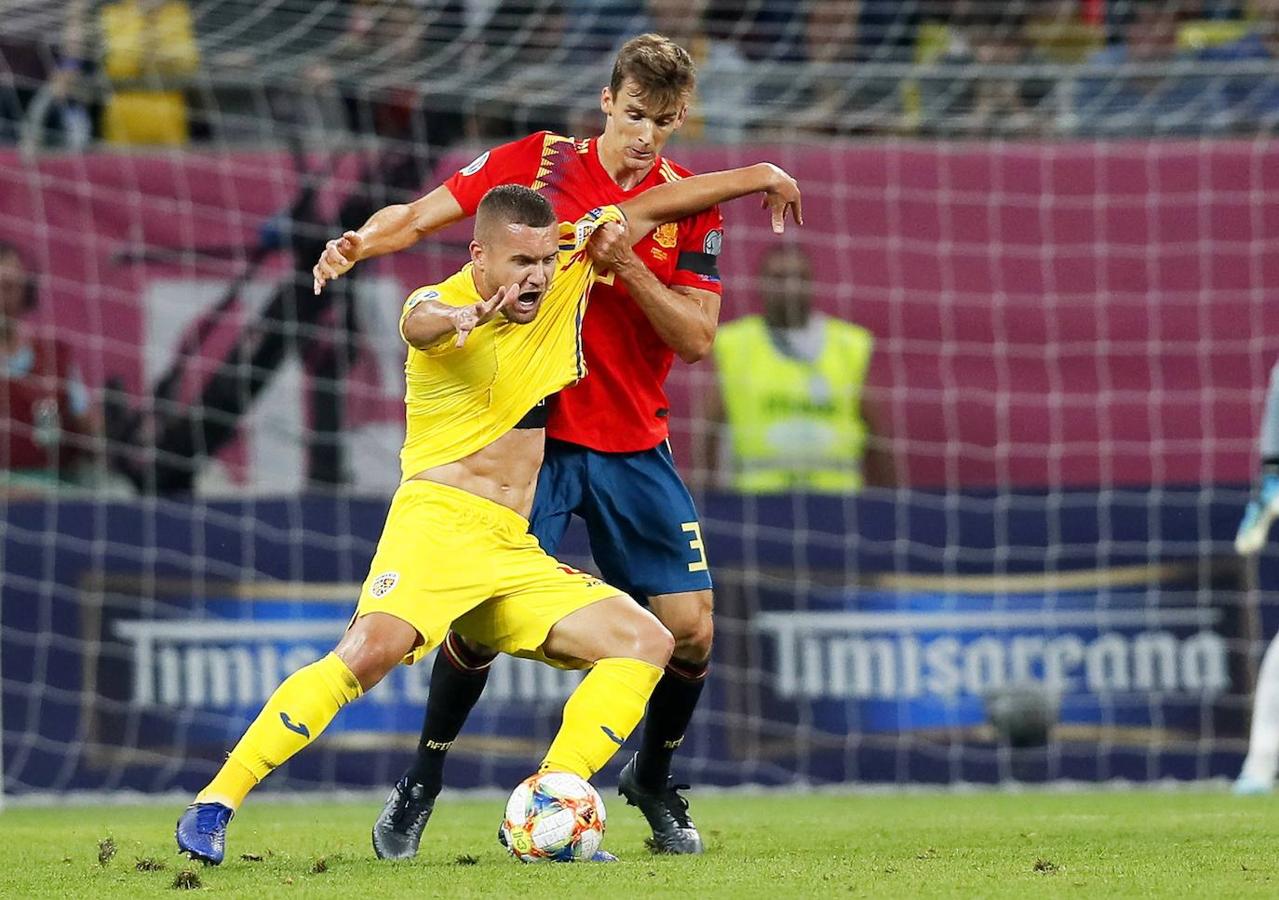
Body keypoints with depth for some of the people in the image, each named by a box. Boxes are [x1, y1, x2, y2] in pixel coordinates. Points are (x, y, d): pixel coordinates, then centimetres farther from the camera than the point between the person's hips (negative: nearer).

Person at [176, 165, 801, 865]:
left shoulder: (565, 276, 10)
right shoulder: (443, 304, -8)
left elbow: (649, 208, 20)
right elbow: (420, 325, -34)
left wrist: (757, 177, 24)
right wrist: (467, 317, -58)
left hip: (516, 552, 7)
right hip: (438, 520, -7)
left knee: (646, 643, -5)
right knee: (372, 649, -31)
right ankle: (213, 807, -27)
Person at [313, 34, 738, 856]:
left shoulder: (691, 206, 0)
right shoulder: (537, 164, -3)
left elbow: (697, 338, -7)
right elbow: (418, 217, -1)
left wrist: (626, 267, -20)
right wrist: (358, 245, -22)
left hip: (635, 445, 2)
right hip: (529, 430, -2)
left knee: (690, 628, -3)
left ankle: (654, 778, 23)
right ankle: (421, 786, 3)